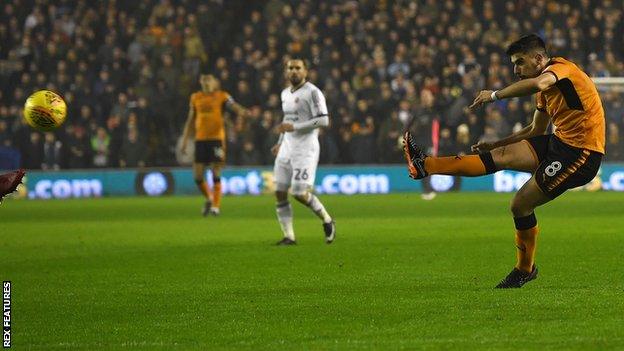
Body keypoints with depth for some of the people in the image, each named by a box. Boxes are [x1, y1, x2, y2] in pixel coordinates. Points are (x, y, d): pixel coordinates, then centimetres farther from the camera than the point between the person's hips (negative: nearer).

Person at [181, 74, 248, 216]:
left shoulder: (222, 96, 0)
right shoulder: (195, 98, 11)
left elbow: (235, 107, -15)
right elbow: (190, 121, 18)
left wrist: (242, 111, -38)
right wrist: (184, 141, 16)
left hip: (217, 138, -4)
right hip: (200, 139, 4)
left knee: (216, 173, -5)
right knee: (197, 175, 1)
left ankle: (216, 205, 2)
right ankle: (209, 199, 26)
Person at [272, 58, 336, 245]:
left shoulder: (312, 92, -10)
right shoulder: (285, 93, 15)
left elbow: (323, 121, -17)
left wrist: (293, 127, -20)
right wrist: (280, 143, 19)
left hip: (305, 148, -8)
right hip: (287, 148, 8)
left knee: (300, 193, -15)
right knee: (280, 193, 0)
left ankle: (327, 221, 8)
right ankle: (289, 236, 5)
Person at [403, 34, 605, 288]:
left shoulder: (560, 67, -12)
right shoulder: (547, 89, 19)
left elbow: (538, 83, -36)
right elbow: (535, 131, 27)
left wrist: (495, 95, -27)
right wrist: (495, 144, 20)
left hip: (581, 152, -9)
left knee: (521, 204, -5)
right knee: (502, 156, -6)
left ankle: (525, 269, 12)